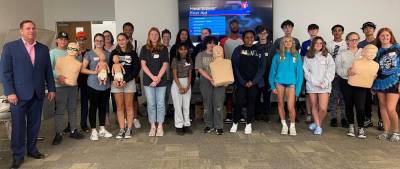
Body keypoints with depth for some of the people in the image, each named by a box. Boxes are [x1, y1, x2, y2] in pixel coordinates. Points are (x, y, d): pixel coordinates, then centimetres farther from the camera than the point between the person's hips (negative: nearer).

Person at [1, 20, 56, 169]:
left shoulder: (43, 49, 9)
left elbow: (48, 71, 11)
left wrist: (51, 89, 7)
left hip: (37, 94, 3)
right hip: (19, 94, -3)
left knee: (34, 124, 11)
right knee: (18, 125, 3)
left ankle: (32, 149, 26)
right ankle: (18, 155, 14)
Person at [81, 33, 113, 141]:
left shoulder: (108, 54, 10)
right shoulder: (89, 54, 0)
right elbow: (83, 69, -1)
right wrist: (94, 72, -15)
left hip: (105, 85, 4)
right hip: (93, 85, -3)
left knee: (103, 107, 11)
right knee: (93, 107, 1)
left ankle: (102, 129, 22)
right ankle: (93, 131, 10)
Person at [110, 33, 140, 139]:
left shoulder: (132, 53, 2)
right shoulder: (114, 53, 8)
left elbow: (136, 69, -2)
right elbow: (110, 67, 5)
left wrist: (126, 80, -12)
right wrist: (113, 80, -11)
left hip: (129, 82, -2)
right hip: (116, 82, 2)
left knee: (129, 106, 2)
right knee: (119, 107, 4)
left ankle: (129, 129, 8)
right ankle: (121, 129, 10)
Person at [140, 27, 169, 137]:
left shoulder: (164, 48, 7)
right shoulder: (144, 48, 7)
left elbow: (165, 65, 1)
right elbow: (143, 65, 0)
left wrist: (158, 78, -10)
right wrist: (152, 77, -10)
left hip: (161, 80, 0)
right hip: (148, 80, 0)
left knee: (160, 104, 2)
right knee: (151, 104, 4)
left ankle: (160, 127, 10)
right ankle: (153, 126, 13)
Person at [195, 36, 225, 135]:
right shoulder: (201, 55, 6)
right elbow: (200, 69, -4)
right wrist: (210, 79, -14)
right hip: (206, 82, 0)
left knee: (218, 104, -5)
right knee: (207, 104, 5)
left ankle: (218, 126, 2)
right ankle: (209, 125, 18)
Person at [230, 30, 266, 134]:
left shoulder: (258, 50, 6)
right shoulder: (238, 50, 3)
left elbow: (262, 67, 2)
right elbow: (235, 67, -2)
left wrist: (253, 81, -7)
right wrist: (243, 82, -9)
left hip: (254, 82, 1)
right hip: (241, 82, -1)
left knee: (251, 102, 3)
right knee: (239, 102, -7)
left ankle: (248, 124, 15)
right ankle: (235, 123, 11)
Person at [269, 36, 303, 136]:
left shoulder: (297, 56, 6)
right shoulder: (277, 56, 5)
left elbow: (299, 73, 6)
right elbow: (272, 71, 7)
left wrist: (298, 88, -1)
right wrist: (272, 86, 0)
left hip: (291, 83, -1)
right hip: (279, 82, 1)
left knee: (290, 107, -8)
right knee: (280, 104, 8)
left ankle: (292, 126, 14)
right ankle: (284, 125, 25)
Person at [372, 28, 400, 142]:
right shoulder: (377, 51, 9)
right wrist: (373, 84, 9)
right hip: (380, 81, 4)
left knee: (390, 108, -10)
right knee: (383, 106, 8)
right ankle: (386, 131, 20)